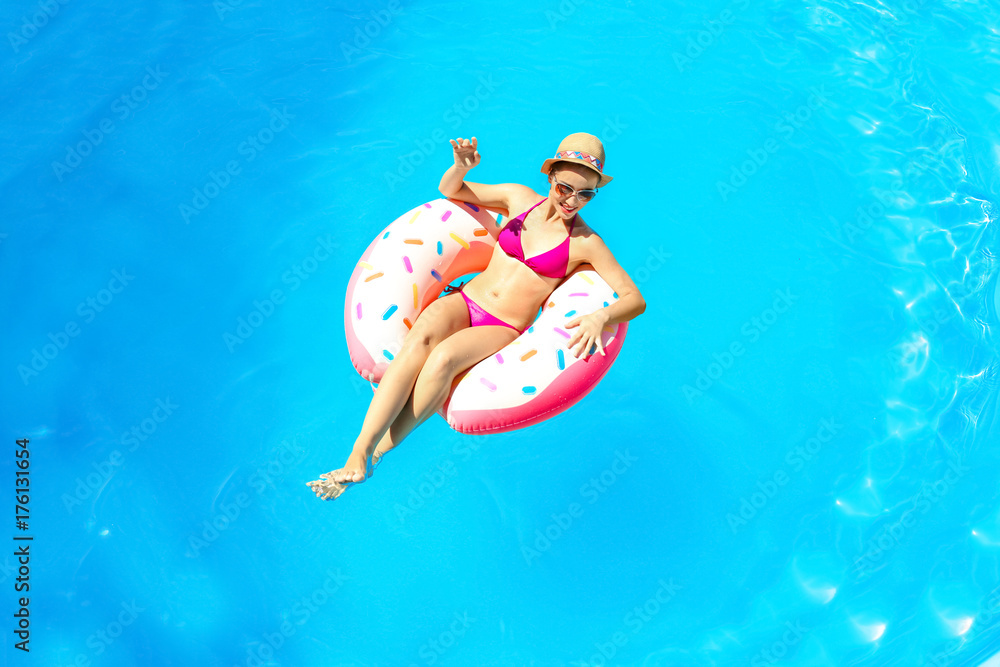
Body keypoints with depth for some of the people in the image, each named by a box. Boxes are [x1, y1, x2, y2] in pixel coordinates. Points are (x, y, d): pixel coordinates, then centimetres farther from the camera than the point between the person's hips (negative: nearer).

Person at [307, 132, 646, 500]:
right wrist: (461, 167, -8)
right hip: (463, 302, 3)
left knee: (444, 357, -34)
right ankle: (356, 455, -31)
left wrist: (600, 317, -31)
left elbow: (635, 299, -9)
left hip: (503, 330, -2)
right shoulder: (520, 198, 5)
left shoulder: (586, 243, -5)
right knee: (420, 339, -31)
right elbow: (449, 190, 15)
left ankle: (378, 451, -20)